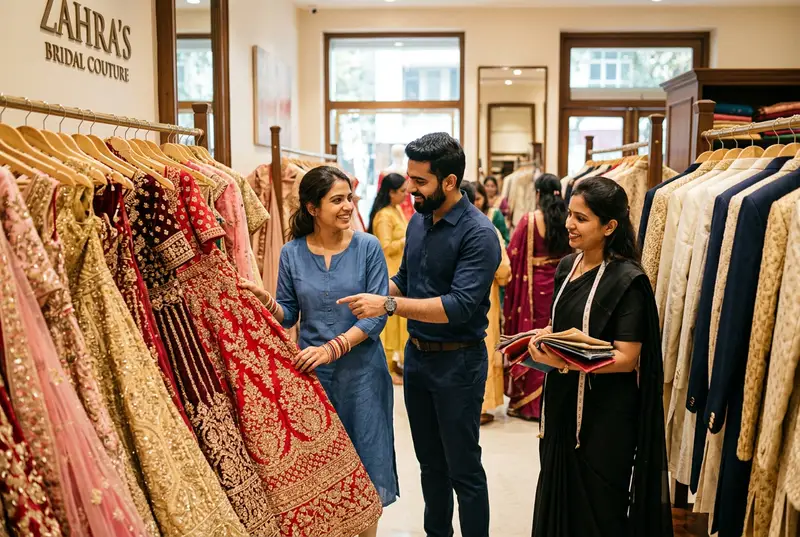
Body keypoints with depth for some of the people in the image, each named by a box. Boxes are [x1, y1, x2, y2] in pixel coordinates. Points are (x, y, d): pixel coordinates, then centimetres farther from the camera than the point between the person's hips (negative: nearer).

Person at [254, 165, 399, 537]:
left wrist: (333, 348, -21)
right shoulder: (292, 253, -1)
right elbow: (288, 314, 5)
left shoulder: (367, 247, -7)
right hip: (311, 370, 2)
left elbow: (377, 314, -10)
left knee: (364, 457, 8)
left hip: (361, 371, -1)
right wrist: (267, 302, -17)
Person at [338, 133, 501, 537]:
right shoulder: (417, 221, 5)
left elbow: (460, 306, -27)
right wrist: (370, 292, -1)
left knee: (463, 469, 6)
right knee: (430, 463, 20)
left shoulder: (478, 233, -19)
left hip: (457, 362, -7)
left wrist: (388, 305, -29)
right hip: (416, 354, 7)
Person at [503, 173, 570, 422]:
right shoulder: (567, 221, -1)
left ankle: (528, 401, 13)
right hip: (562, 286, 4)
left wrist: (512, 288, 4)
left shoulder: (529, 220, -11)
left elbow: (513, 256, -10)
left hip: (533, 286, -4)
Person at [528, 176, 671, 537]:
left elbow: (626, 358, -19)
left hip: (604, 415, -7)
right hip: (563, 402, 7)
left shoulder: (626, 280, -17)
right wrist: (542, 336, -3)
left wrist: (568, 361, -31)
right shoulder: (567, 266, 5)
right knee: (557, 496, 19)